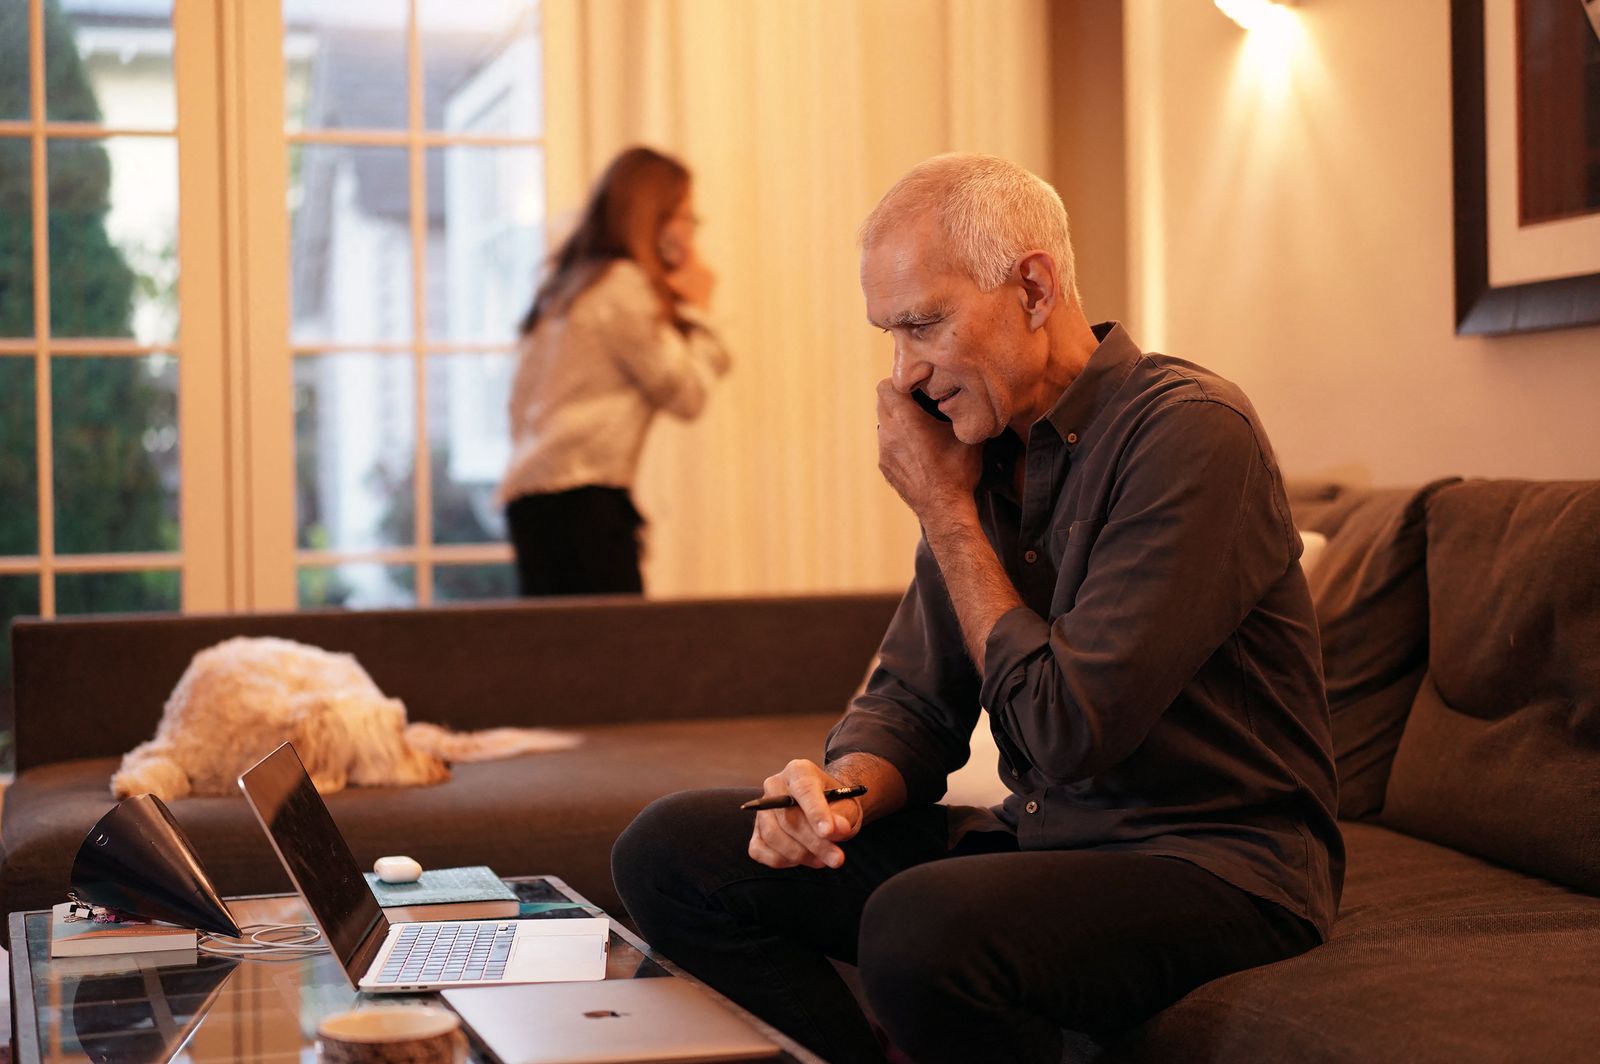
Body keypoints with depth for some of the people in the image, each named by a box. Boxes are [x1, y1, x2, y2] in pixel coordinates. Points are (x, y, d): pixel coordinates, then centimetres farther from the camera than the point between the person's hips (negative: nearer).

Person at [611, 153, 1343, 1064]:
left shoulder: (1189, 433, -17)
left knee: (919, 927, -37)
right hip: (1038, 841, 8)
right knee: (671, 853, -2)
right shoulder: (984, 451, 8)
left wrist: (946, 511, -11)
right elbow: (913, 701, 12)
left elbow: (1070, 730, -22)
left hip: (1212, 861, -8)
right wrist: (842, 786, -13)